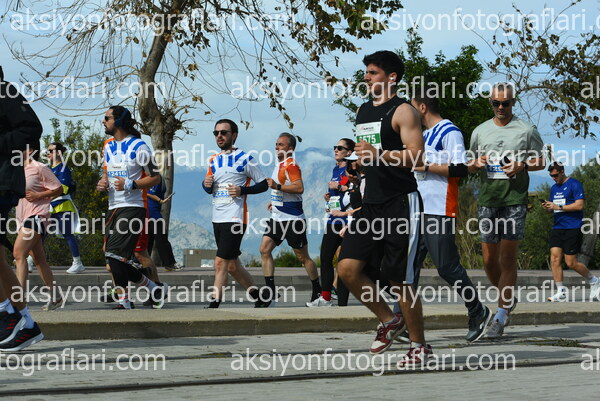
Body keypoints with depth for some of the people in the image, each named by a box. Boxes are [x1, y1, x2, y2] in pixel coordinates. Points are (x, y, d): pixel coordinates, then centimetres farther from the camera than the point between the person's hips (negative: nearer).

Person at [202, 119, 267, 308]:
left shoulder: (244, 158, -4)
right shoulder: (214, 160, 14)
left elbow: (263, 184, -1)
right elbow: (209, 189, 24)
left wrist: (242, 190, -16)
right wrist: (207, 184, 0)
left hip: (235, 219, -7)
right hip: (217, 219, 7)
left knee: (220, 262, -13)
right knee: (232, 265, 12)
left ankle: (213, 305, -13)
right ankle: (257, 296, 26)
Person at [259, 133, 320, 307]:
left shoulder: (291, 164, -14)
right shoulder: (279, 164, 15)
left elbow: (299, 188, -27)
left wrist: (277, 186, -30)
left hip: (292, 219, -9)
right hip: (277, 217, 9)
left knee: (303, 257, 1)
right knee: (264, 250, -3)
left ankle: (317, 292, 16)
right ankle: (270, 294, -3)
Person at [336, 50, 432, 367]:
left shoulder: (403, 111, -8)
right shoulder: (363, 111, 16)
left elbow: (416, 157, -19)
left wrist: (379, 155, -30)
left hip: (400, 204, -7)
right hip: (371, 204, 7)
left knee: (400, 278, -4)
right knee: (347, 268, -5)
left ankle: (419, 346, 11)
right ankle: (389, 320, 14)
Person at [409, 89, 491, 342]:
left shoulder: (449, 132, -8)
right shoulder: (424, 134, 22)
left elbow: (461, 169, -18)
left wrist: (426, 166, -17)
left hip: (440, 211, -9)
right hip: (419, 211, 9)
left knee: (447, 266, -7)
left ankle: (478, 312, 10)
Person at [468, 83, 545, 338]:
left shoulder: (526, 130, 4)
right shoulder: (480, 131, 13)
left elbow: (541, 162, 9)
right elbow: (470, 167, 21)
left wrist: (522, 165, -12)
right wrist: (476, 163, -3)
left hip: (515, 201, -3)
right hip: (487, 200, 4)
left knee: (507, 259, -7)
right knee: (489, 260, 4)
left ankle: (500, 317, -5)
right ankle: (508, 300, 30)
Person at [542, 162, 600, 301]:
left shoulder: (574, 184, -6)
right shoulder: (554, 188, 17)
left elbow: (579, 205, -15)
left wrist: (558, 207, -18)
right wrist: (547, 207, 0)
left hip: (573, 228, -7)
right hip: (558, 227, 7)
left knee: (571, 263, -6)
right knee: (555, 258, -7)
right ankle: (561, 292, -4)